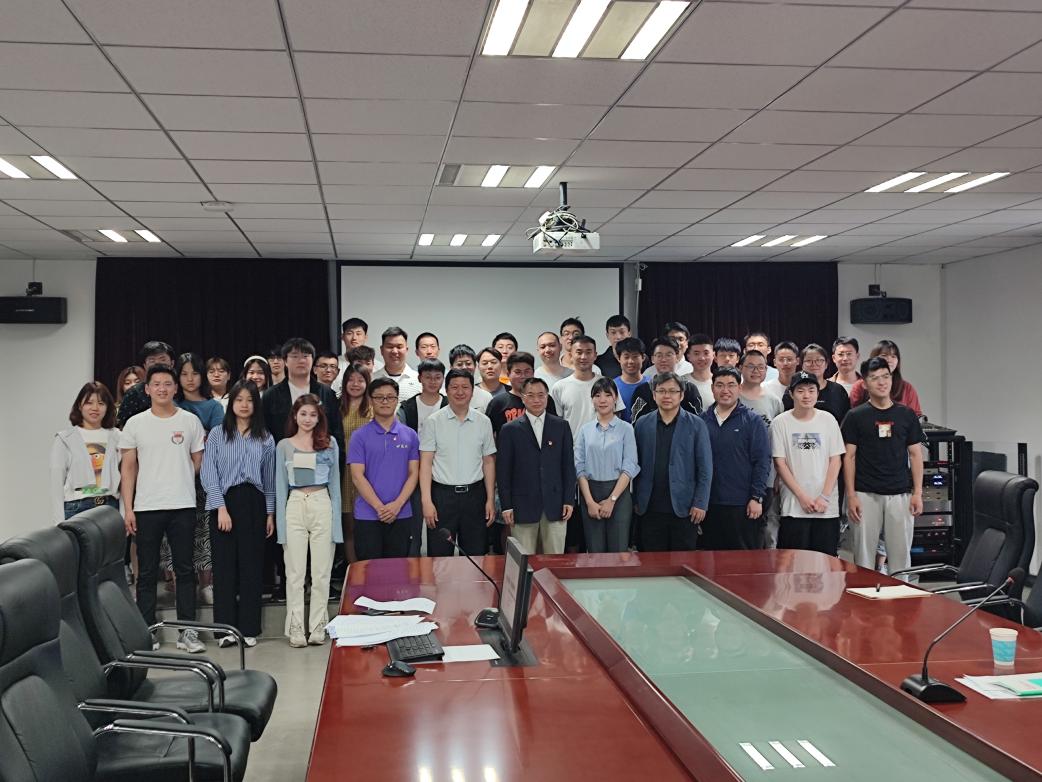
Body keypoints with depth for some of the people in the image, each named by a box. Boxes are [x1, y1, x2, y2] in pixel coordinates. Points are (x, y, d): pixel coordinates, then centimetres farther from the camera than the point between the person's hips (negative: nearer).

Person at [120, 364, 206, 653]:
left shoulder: (190, 421, 4)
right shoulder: (135, 424, 4)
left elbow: (199, 461, 12)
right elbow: (128, 467, 4)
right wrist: (128, 508, -2)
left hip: (183, 507, 0)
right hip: (146, 508, 0)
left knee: (185, 570, 4)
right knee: (147, 572, 6)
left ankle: (187, 631, 10)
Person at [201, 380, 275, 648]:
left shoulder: (265, 438, 9)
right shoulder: (217, 434, 3)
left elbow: (269, 479, 11)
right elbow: (208, 473, -3)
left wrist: (270, 513, 7)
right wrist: (221, 508, -11)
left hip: (254, 503, 2)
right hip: (224, 502, -1)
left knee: (251, 565, 3)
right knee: (224, 565, 0)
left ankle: (248, 628, 10)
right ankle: (226, 628, 6)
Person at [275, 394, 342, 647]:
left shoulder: (330, 444, 7)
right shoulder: (284, 446, 7)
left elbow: (334, 482, 8)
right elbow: (280, 486, 7)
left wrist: (336, 520, 2)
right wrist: (281, 523, 0)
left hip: (322, 506, 0)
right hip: (295, 506, 0)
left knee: (321, 571, 3)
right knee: (295, 572, 2)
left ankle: (317, 626, 11)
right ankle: (296, 628, 8)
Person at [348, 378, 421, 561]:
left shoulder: (410, 435, 7)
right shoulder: (360, 436, 1)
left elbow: (413, 473, 3)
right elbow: (357, 476, -5)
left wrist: (397, 504, -12)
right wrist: (379, 507, -15)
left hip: (402, 515, 2)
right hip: (367, 516, -2)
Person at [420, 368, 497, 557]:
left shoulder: (483, 422, 5)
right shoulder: (434, 422, -2)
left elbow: (488, 462, 9)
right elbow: (425, 463, -4)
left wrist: (490, 500, 4)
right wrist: (427, 501, -11)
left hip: (474, 494, 2)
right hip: (443, 494, -2)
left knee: (475, 555, 8)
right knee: (439, 555, 1)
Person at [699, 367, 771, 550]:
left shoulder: (753, 420, 0)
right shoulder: (702, 420, 8)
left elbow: (762, 461, -4)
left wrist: (757, 498, -10)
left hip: (743, 506, -3)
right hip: (709, 504, 3)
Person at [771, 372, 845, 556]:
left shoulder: (828, 420, 4)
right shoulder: (780, 423, -1)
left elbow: (835, 460, 3)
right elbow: (780, 463, -2)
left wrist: (824, 497, -6)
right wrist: (802, 497, -8)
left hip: (827, 506, 2)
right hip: (793, 507, -1)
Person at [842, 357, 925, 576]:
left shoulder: (906, 415, 7)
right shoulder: (855, 416, 1)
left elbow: (915, 454, 8)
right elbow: (849, 456, 1)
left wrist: (917, 493, 1)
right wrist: (851, 495, -6)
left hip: (900, 494, 2)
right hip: (866, 494, -2)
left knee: (900, 554, 5)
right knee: (864, 553, 2)